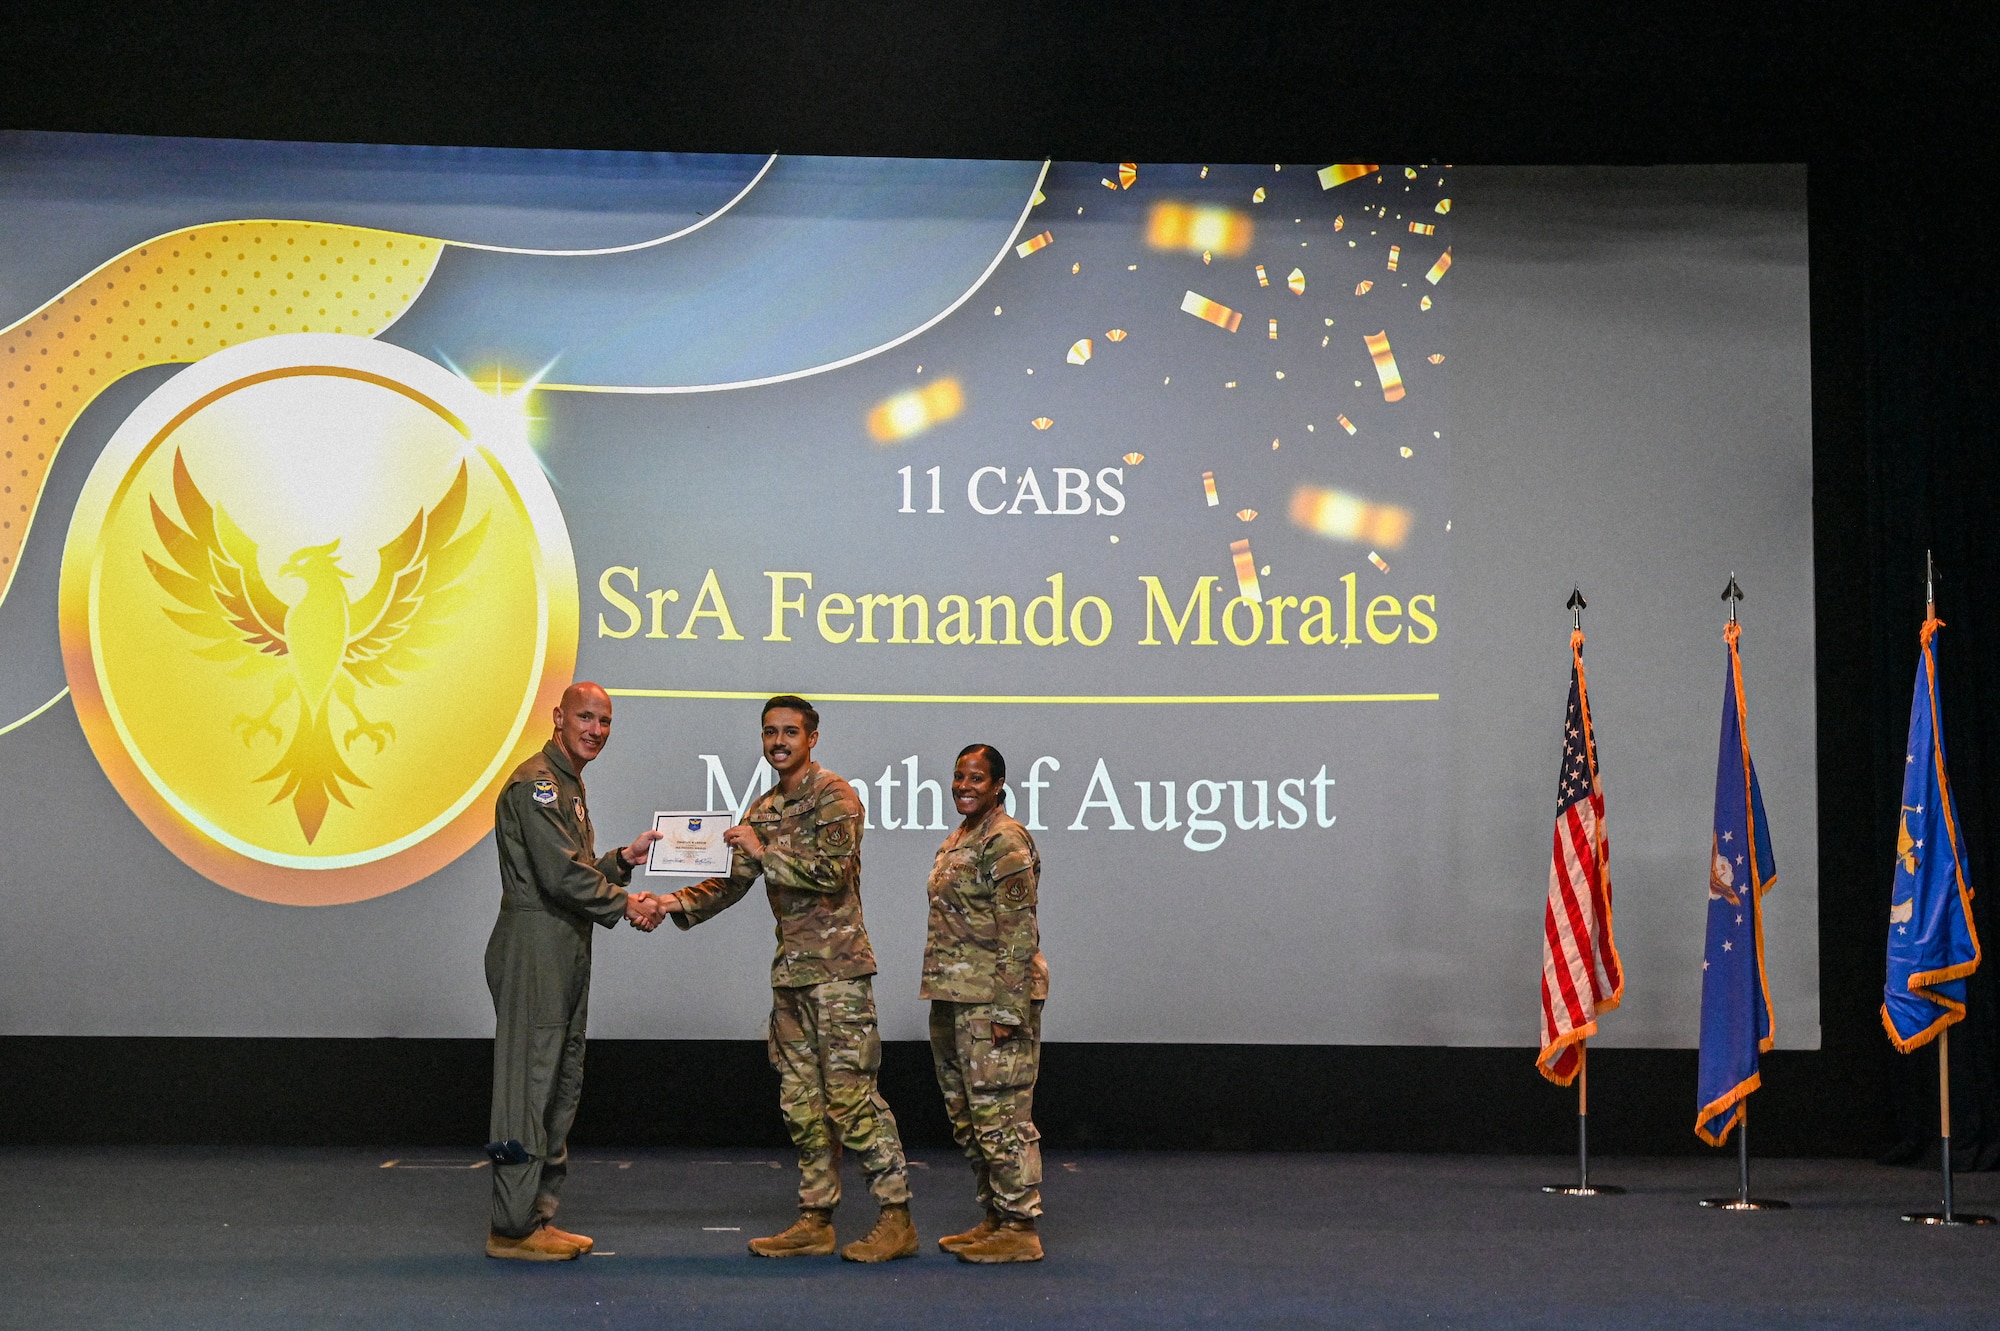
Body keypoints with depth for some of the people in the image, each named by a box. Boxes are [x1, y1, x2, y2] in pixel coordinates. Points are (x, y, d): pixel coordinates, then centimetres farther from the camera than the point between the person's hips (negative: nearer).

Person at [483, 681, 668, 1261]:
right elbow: (561, 875, -19)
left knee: (562, 1083, 12)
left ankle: (539, 1216, 18)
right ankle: (513, 1228, -5)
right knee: (529, 1082, -9)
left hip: (566, 951, 11)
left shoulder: (569, 785, 21)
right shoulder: (535, 783, -12)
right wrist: (626, 905, -11)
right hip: (534, 946, -11)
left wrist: (624, 860, 9)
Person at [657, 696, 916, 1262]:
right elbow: (733, 882, 16)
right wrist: (679, 903, 1)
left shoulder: (833, 795, -7)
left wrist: (765, 851, -17)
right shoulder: (765, 808, 16)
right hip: (790, 969, 8)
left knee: (850, 1093, -10)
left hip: (837, 966, -8)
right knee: (801, 1098, 8)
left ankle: (896, 1219, -6)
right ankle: (815, 1220, 14)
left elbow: (833, 873, -19)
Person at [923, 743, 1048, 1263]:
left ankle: (1020, 1229, -2)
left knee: (999, 1113, -7)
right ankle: (995, 1218, 23)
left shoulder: (1005, 842, -12)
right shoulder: (958, 840, 17)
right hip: (953, 998, 10)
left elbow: (1018, 933, -16)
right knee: (967, 1116, 14)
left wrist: (1006, 1009, -20)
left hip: (993, 999, -10)